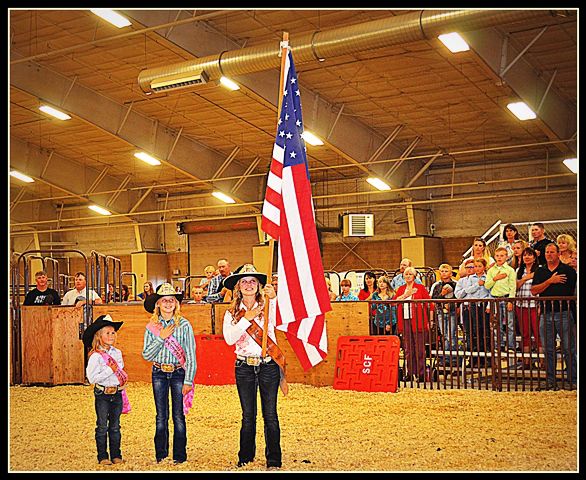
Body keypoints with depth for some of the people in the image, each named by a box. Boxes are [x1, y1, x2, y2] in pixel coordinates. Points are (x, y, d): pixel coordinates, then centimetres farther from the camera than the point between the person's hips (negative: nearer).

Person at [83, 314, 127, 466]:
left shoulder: (117, 353, 8)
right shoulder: (95, 356, -12)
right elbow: (91, 378, -18)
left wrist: (123, 378, 4)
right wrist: (110, 371, -20)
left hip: (117, 393, 5)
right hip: (102, 394, -5)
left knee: (115, 426, 11)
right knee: (102, 427, 3)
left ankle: (116, 455, 19)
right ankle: (102, 456, 10)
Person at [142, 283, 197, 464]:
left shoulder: (184, 325, -4)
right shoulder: (151, 327, 3)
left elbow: (191, 355, -4)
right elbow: (146, 355, 0)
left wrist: (188, 381, -7)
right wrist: (161, 338, -11)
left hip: (178, 373, -2)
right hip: (159, 374, 2)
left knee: (178, 416, 1)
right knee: (161, 417, 7)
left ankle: (179, 456, 10)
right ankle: (161, 455, 16)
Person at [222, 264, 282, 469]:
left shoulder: (268, 306, 1)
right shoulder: (232, 312, 6)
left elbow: (279, 321, -21)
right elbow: (229, 338, -9)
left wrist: (273, 298, -36)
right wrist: (246, 319, -16)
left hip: (268, 365, -1)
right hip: (244, 367, 2)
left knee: (270, 415, 2)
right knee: (248, 416, 9)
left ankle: (274, 460, 10)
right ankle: (245, 458, 20)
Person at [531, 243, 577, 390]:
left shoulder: (569, 270, 5)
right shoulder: (540, 272, 13)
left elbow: (576, 291, 3)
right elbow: (534, 291, 1)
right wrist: (550, 281, -8)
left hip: (564, 314, -3)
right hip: (545, 315, 3)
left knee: (569, 349, -2)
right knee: (548, 350, 6)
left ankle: (573, 380, 4)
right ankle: (550, 381, 13)